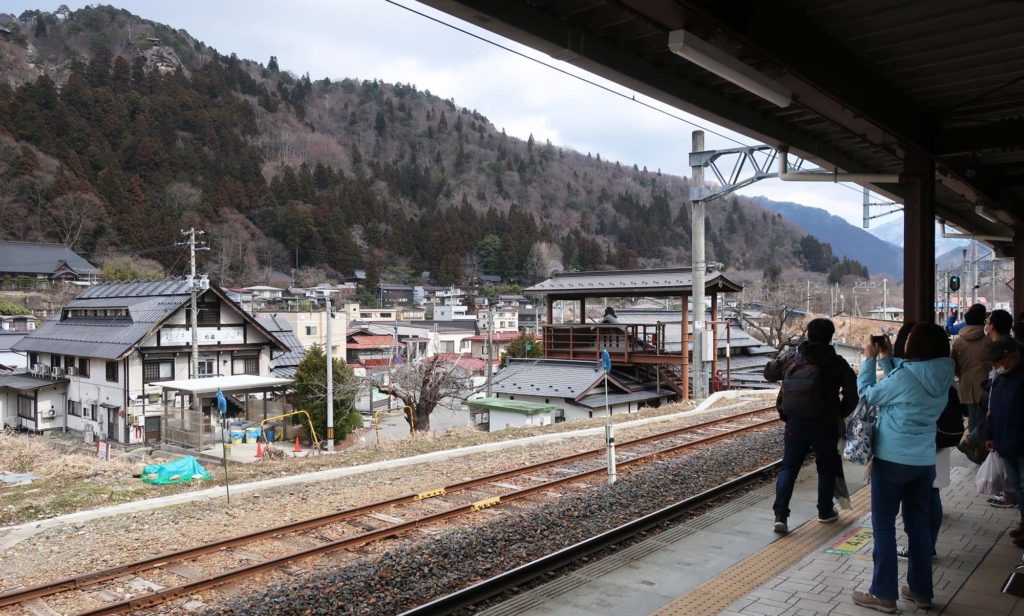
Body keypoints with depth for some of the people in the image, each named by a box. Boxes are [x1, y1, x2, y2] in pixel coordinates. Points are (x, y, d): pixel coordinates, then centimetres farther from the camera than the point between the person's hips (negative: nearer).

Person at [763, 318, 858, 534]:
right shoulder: (836, 363, -8)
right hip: (824, 424, -2)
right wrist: (842, 412, 6)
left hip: (795, 423, 2)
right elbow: (852, 392, -11)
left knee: (788, 468, 8)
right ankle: (825, 512, 29)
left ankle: (780, 515, -1)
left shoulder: (790, 357, 0)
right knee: (826, 468, 17)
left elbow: (769, 373, 14)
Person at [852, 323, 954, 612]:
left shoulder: (905, 376, -21)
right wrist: (886, 359, 12)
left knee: (883, 526, 4)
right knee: (918, 525, 16)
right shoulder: (942, 378, 1)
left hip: (893, 460, -7)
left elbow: (868, 393, -6)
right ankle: (921, 590, 26)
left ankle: (884, 595, 9)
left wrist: (870, 359, 3)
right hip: (925, 461, 7)